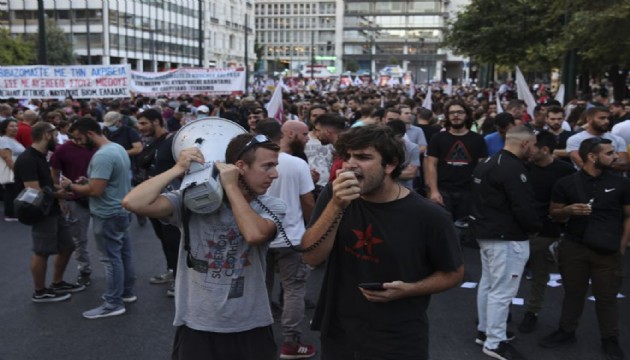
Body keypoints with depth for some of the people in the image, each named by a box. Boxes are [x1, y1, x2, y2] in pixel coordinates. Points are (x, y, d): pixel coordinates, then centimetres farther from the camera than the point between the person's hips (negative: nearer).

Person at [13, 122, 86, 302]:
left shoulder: (40, 157, 13)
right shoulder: (27, 160, -19)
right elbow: (34, 192, -22)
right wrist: (59, 194, -7)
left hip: (53, 211, 10)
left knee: (67, 246, 16)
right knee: (42, 252, 3)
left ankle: (57, 284, 32)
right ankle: (40, 292, 18)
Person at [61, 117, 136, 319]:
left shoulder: (102, 156, -24)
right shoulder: (118, 148, 9)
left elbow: (95, 190, -27)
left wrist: (71, 186, -12)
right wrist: (87, 180, 10)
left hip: (108, 215, -10)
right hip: (121, 210, 10)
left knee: (111, 258, -3)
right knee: (123, 253, 17)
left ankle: (113, 304, 5)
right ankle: (127, 292, 29)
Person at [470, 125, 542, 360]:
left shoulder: (487, 163, 11)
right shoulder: (514, 169, -21)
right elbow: (523, 207, -21)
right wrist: (535, 227, -3)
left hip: (486, 233, 10)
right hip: (507, 237, -10)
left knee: (488, 284, 18)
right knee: (502, 290, -3)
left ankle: (485, 330, 29)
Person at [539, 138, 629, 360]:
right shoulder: (566, 183, -2)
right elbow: (554, 214, 5)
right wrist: (569, 210, -16)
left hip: (608, 251, -1)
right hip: (574, 247, 1)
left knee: (606, 296, 7)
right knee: (573, 292, 14)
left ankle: (610, 340, 22)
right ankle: (566, 331, 29)